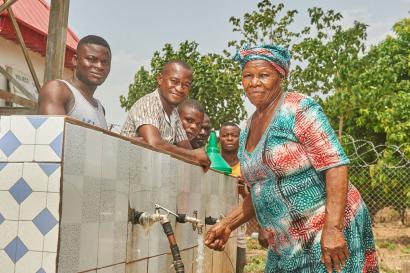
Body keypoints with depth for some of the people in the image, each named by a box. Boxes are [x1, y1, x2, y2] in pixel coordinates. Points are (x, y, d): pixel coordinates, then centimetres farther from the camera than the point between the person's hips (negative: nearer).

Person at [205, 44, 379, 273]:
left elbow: (336, 165, -18)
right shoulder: (248, 131, 10)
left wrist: (332, 227, -25)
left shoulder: (299, 109, -11)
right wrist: (228, 224, 8)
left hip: (332, 236, -7)